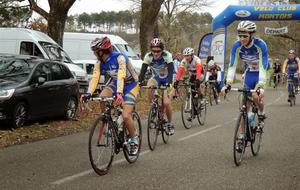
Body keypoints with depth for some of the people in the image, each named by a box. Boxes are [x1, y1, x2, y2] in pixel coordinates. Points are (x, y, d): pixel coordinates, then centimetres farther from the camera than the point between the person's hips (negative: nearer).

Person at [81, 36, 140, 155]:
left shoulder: (119, 58, -29)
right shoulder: (100, 63, -11)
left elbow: (121, 76, -41)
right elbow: (95, 78, -21)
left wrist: (119, 93, -54)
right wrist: (88, 93, -38)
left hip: (130, 85, -6)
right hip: (115, 83, 6)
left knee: (125, 116, -19)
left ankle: (134, 140, 5)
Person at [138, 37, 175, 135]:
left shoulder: (167, 55, -26)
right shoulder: (148, 56, -19)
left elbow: (171, 71, -35)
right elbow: (143, 71, -24)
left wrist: (169, 83, -50)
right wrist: (139, 82, -41)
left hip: (167, 79, -2)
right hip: (156, 78, 3)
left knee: (166, 103, -18)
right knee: (149, 87, -33)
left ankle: (170, 124, 6)